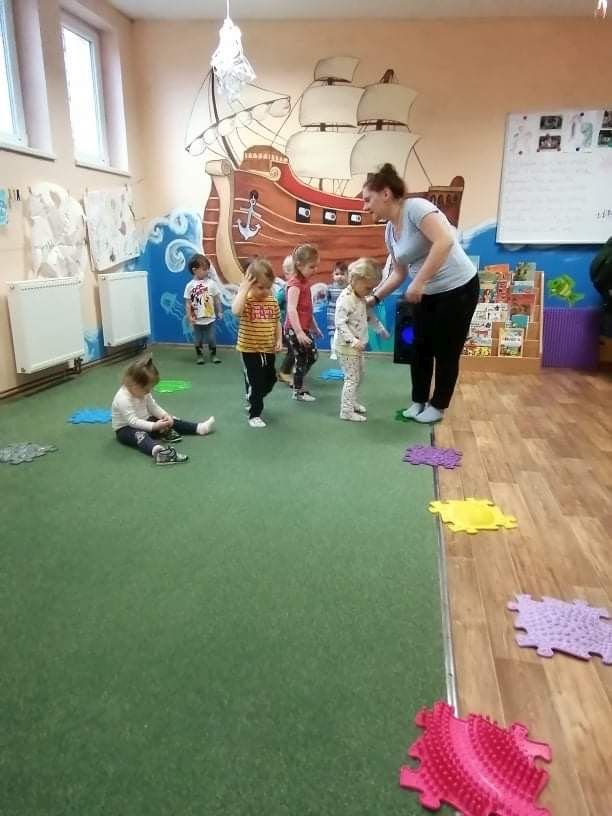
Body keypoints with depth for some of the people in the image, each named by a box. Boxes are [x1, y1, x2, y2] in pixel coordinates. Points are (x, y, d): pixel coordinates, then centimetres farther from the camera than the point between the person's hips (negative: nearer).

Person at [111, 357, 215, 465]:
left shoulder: (142, 392, -2)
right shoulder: (123, 398, -29)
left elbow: (153, 407, 7)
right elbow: (132, 421, -33)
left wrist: (165, 415, -12)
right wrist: (154, 426, -38)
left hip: (144, 422, 9)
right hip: (125, 429, -9)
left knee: (169, 421, 1)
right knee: (139, 435, -40)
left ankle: (198, 428, 3)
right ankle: (157, 450, -72)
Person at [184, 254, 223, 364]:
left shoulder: (211, 283, -5)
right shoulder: (190, 285, -7)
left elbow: (217, 299, 2)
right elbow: (188, 302, -3)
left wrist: (219, 311, 3)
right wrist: (189, 316, -7)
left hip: (210, 318, 0)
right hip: (197, 319, 0)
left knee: (211, 337, 9)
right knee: (198, 338, 12)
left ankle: (213, 354, 24)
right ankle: (199, 355, 26)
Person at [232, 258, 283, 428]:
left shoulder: (272, 300, 1)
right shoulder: (246, 299, -15)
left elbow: (277, 322, 13)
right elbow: (236, 311, -38)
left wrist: (279, 340, 3)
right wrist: (243, 288, -31)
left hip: (268, 349, 6)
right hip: (250, 349, -6)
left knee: (270, 380, 19)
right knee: (255, 383, 1)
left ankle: (254, 401, 45)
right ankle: (254, 414, 17)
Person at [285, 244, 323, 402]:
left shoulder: (305, 281, 11)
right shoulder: (295, 284, -18)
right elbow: (291, 309, -27)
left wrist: (314, 327, 23)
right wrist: (298, 332, -33)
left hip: (304, 328, 9)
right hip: (295, 329, -9)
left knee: (312, 356, 17)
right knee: (301, 359, 1)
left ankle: (297, 382, 31)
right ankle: (298, 391, 15)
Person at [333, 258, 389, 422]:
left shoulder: (361, 297, 7)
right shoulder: (345, 298, -22)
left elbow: (368, 315, 24)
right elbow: (340, 323, -28)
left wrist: (379, 328, 28)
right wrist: (353, 341, -33)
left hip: (357, 346, 10)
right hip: (346, 346, -10)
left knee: (358, 375, 20)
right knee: (352, 377, -5)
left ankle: (352, 402, 35)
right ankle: (346, 411, 3)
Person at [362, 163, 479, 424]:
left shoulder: (415, 207, -20)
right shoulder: (389, 231, 5)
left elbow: (445, 241, -33)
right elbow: (399, 273, 13)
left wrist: (418, 282, -33)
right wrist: (374, 298, 6)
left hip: (458, 288, -8)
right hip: (428, 293, 8)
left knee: (445, 351, 3)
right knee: (420, 348, 10)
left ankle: (438, 406, 18)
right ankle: (419, 402, 25)